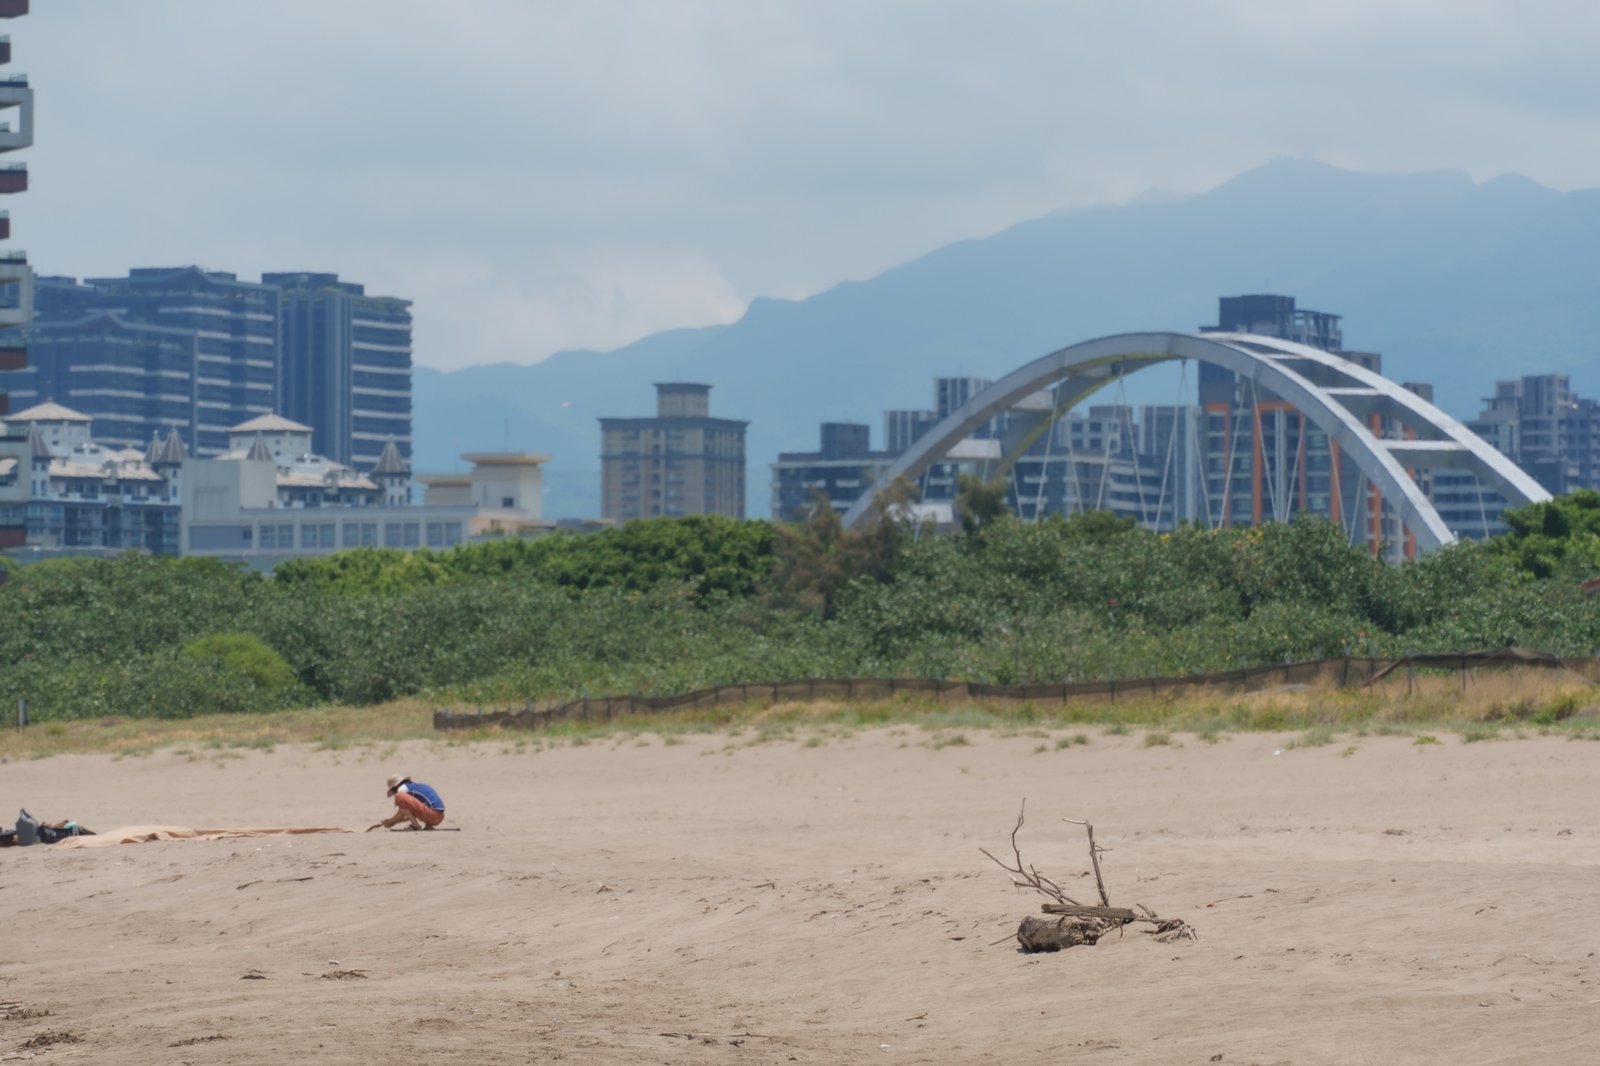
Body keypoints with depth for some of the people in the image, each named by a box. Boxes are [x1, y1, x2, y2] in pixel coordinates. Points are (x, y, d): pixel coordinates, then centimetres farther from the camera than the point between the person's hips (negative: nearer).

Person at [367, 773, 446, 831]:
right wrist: (394, 822, 35)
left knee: (400, 797, -11)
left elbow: (400, 815, 0)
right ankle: (428, 825, 12)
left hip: (431, 815, -9)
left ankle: (415, 825, -11)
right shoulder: (417, 786, 28)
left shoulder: (403, 788, 2)